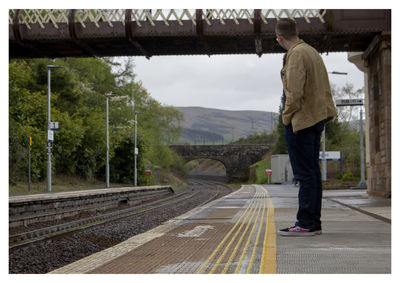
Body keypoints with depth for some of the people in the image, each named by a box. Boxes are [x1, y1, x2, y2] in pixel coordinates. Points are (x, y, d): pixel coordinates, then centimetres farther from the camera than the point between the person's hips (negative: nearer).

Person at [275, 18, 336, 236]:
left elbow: (295, 92, -21)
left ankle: (305, 224, -4)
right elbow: (324, 89, 18)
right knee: (313, 173, 11)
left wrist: (287, 117, -9)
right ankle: (314, 223, 15)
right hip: (317, 119, 10)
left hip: (301, 121, -10)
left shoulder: (296, 55, -13)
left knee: (305, 174, -7)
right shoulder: (313, 52, 16)